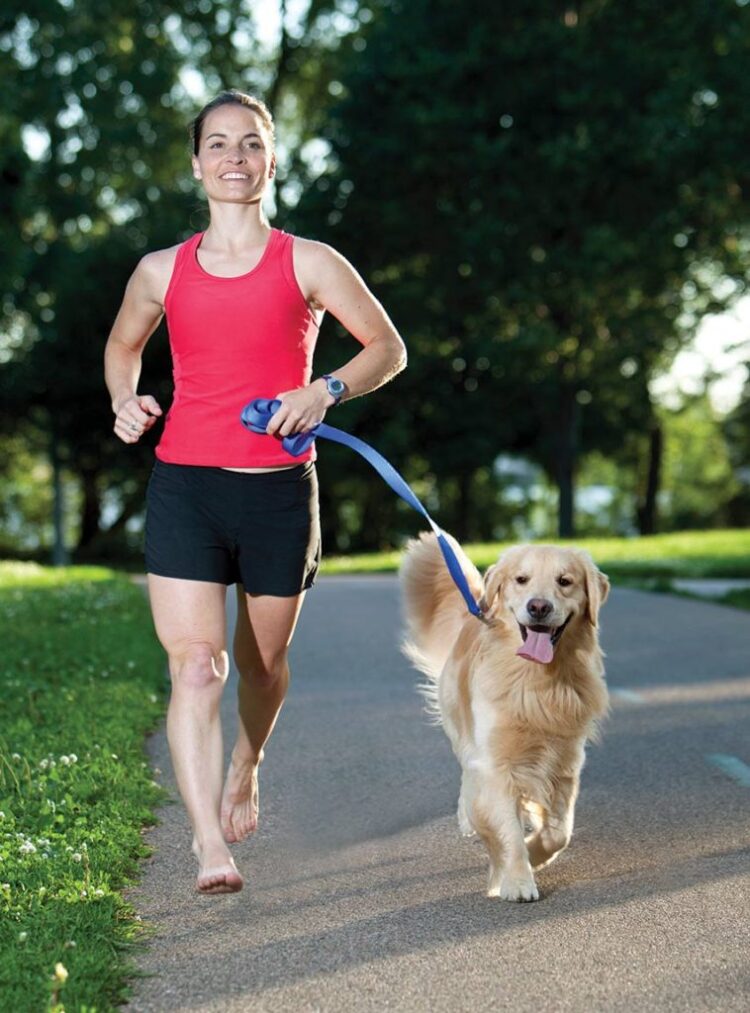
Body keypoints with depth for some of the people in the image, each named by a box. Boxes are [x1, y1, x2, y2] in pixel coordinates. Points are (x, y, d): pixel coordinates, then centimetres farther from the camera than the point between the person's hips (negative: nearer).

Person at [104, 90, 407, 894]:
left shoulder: (307, 264, 0)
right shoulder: (161, 272, 6)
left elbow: (389, 348, 5)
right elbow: (122, 345, 24)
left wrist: (326, 390, -13)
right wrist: (125, 401, 3)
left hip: (279, 490, 0)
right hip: (183, 487, 0)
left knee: (261, 661, 15)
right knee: (194, 664, -13)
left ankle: (244, 769, 48)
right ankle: (210, 851, -17)